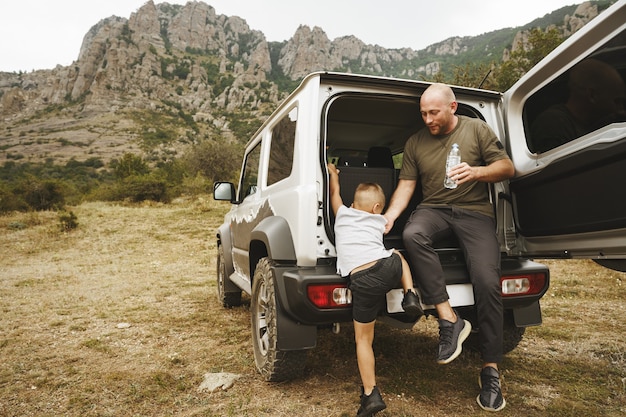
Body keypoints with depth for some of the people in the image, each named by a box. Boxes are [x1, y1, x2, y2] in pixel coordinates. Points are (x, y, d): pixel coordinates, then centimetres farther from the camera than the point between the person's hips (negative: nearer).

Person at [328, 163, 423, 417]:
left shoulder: (343, 213, 20)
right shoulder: (380, 221, 26)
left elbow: (334, 192, 36)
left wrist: (332, 172, 54)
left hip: (362, 282, -1)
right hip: (388, 267, 2)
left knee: (363, 339, 12)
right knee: (397, 256, 39)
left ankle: (371, 394, 6)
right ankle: (410, 295, 18)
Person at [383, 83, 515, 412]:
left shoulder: (477, 130, 6)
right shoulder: (415, 143, 11)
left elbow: (507, 168, 5)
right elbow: (406, 185, 6)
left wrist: (477, 172, -16)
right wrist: (390, 215, -12)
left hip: (474, 211, -1)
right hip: (434, 209, 2)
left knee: (487, 283, -19)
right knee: (412, 235, -35)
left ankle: (490, 370, -3)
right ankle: (450, 320, -28)